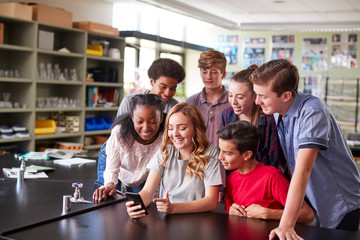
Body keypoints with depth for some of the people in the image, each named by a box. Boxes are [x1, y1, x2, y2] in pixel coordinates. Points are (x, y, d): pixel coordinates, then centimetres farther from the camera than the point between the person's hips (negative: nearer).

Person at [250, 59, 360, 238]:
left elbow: (303, 168, -34)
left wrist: (286, 225, -39)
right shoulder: (276, 113, -3)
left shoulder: (312, 111, -25)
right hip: (309, 204, 6)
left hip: (339, 207, -6)